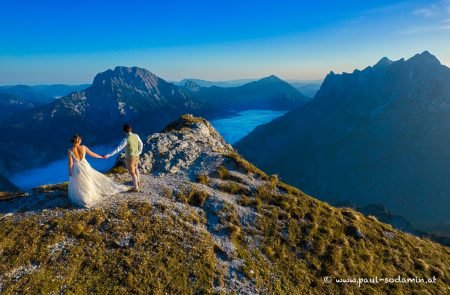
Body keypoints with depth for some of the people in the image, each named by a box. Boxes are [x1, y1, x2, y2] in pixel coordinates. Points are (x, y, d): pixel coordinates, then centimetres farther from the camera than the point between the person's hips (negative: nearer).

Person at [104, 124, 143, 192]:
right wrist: (139, 153, 20)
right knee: (135, 169, 32)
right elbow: (141, 144, 5)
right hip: (136, 156, 6)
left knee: (132, 172, 12)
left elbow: (118, 149, -27)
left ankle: (136, 187, 26)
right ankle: (138, 182, 46)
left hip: (129, 158, -6)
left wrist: (109, 155, -23)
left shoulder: (126, 140, -27)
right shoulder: (136, 136, -8)